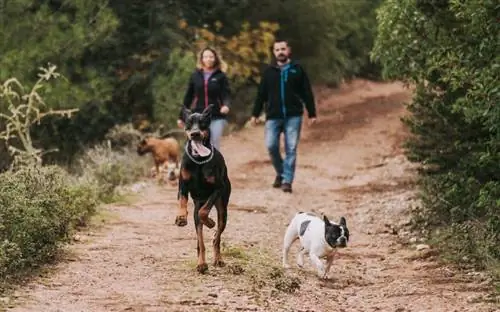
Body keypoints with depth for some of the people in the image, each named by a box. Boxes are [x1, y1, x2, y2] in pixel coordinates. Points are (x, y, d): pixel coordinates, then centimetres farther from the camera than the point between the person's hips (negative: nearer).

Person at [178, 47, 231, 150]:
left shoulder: (221, 76, 2)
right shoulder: (195, 76, 7)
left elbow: (226, 94, -6)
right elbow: (188, 97, 11)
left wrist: (226, 105, -29)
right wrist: (181, 117, 11)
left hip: (217, 117, -2)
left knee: (215, 147, -3)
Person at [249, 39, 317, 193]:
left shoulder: (297, 69, 4)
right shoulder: (269, 71, 8)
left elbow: (307, 93, 5)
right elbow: (261, 94, 11)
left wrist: (312, 114, 2)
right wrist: (255, 114, 8)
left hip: (293, 116, -1)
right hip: (273, 116, 1)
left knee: (291, 149, -3)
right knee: (271, 146, -6)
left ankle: (287, 180, 1)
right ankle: (280, 173, 18)